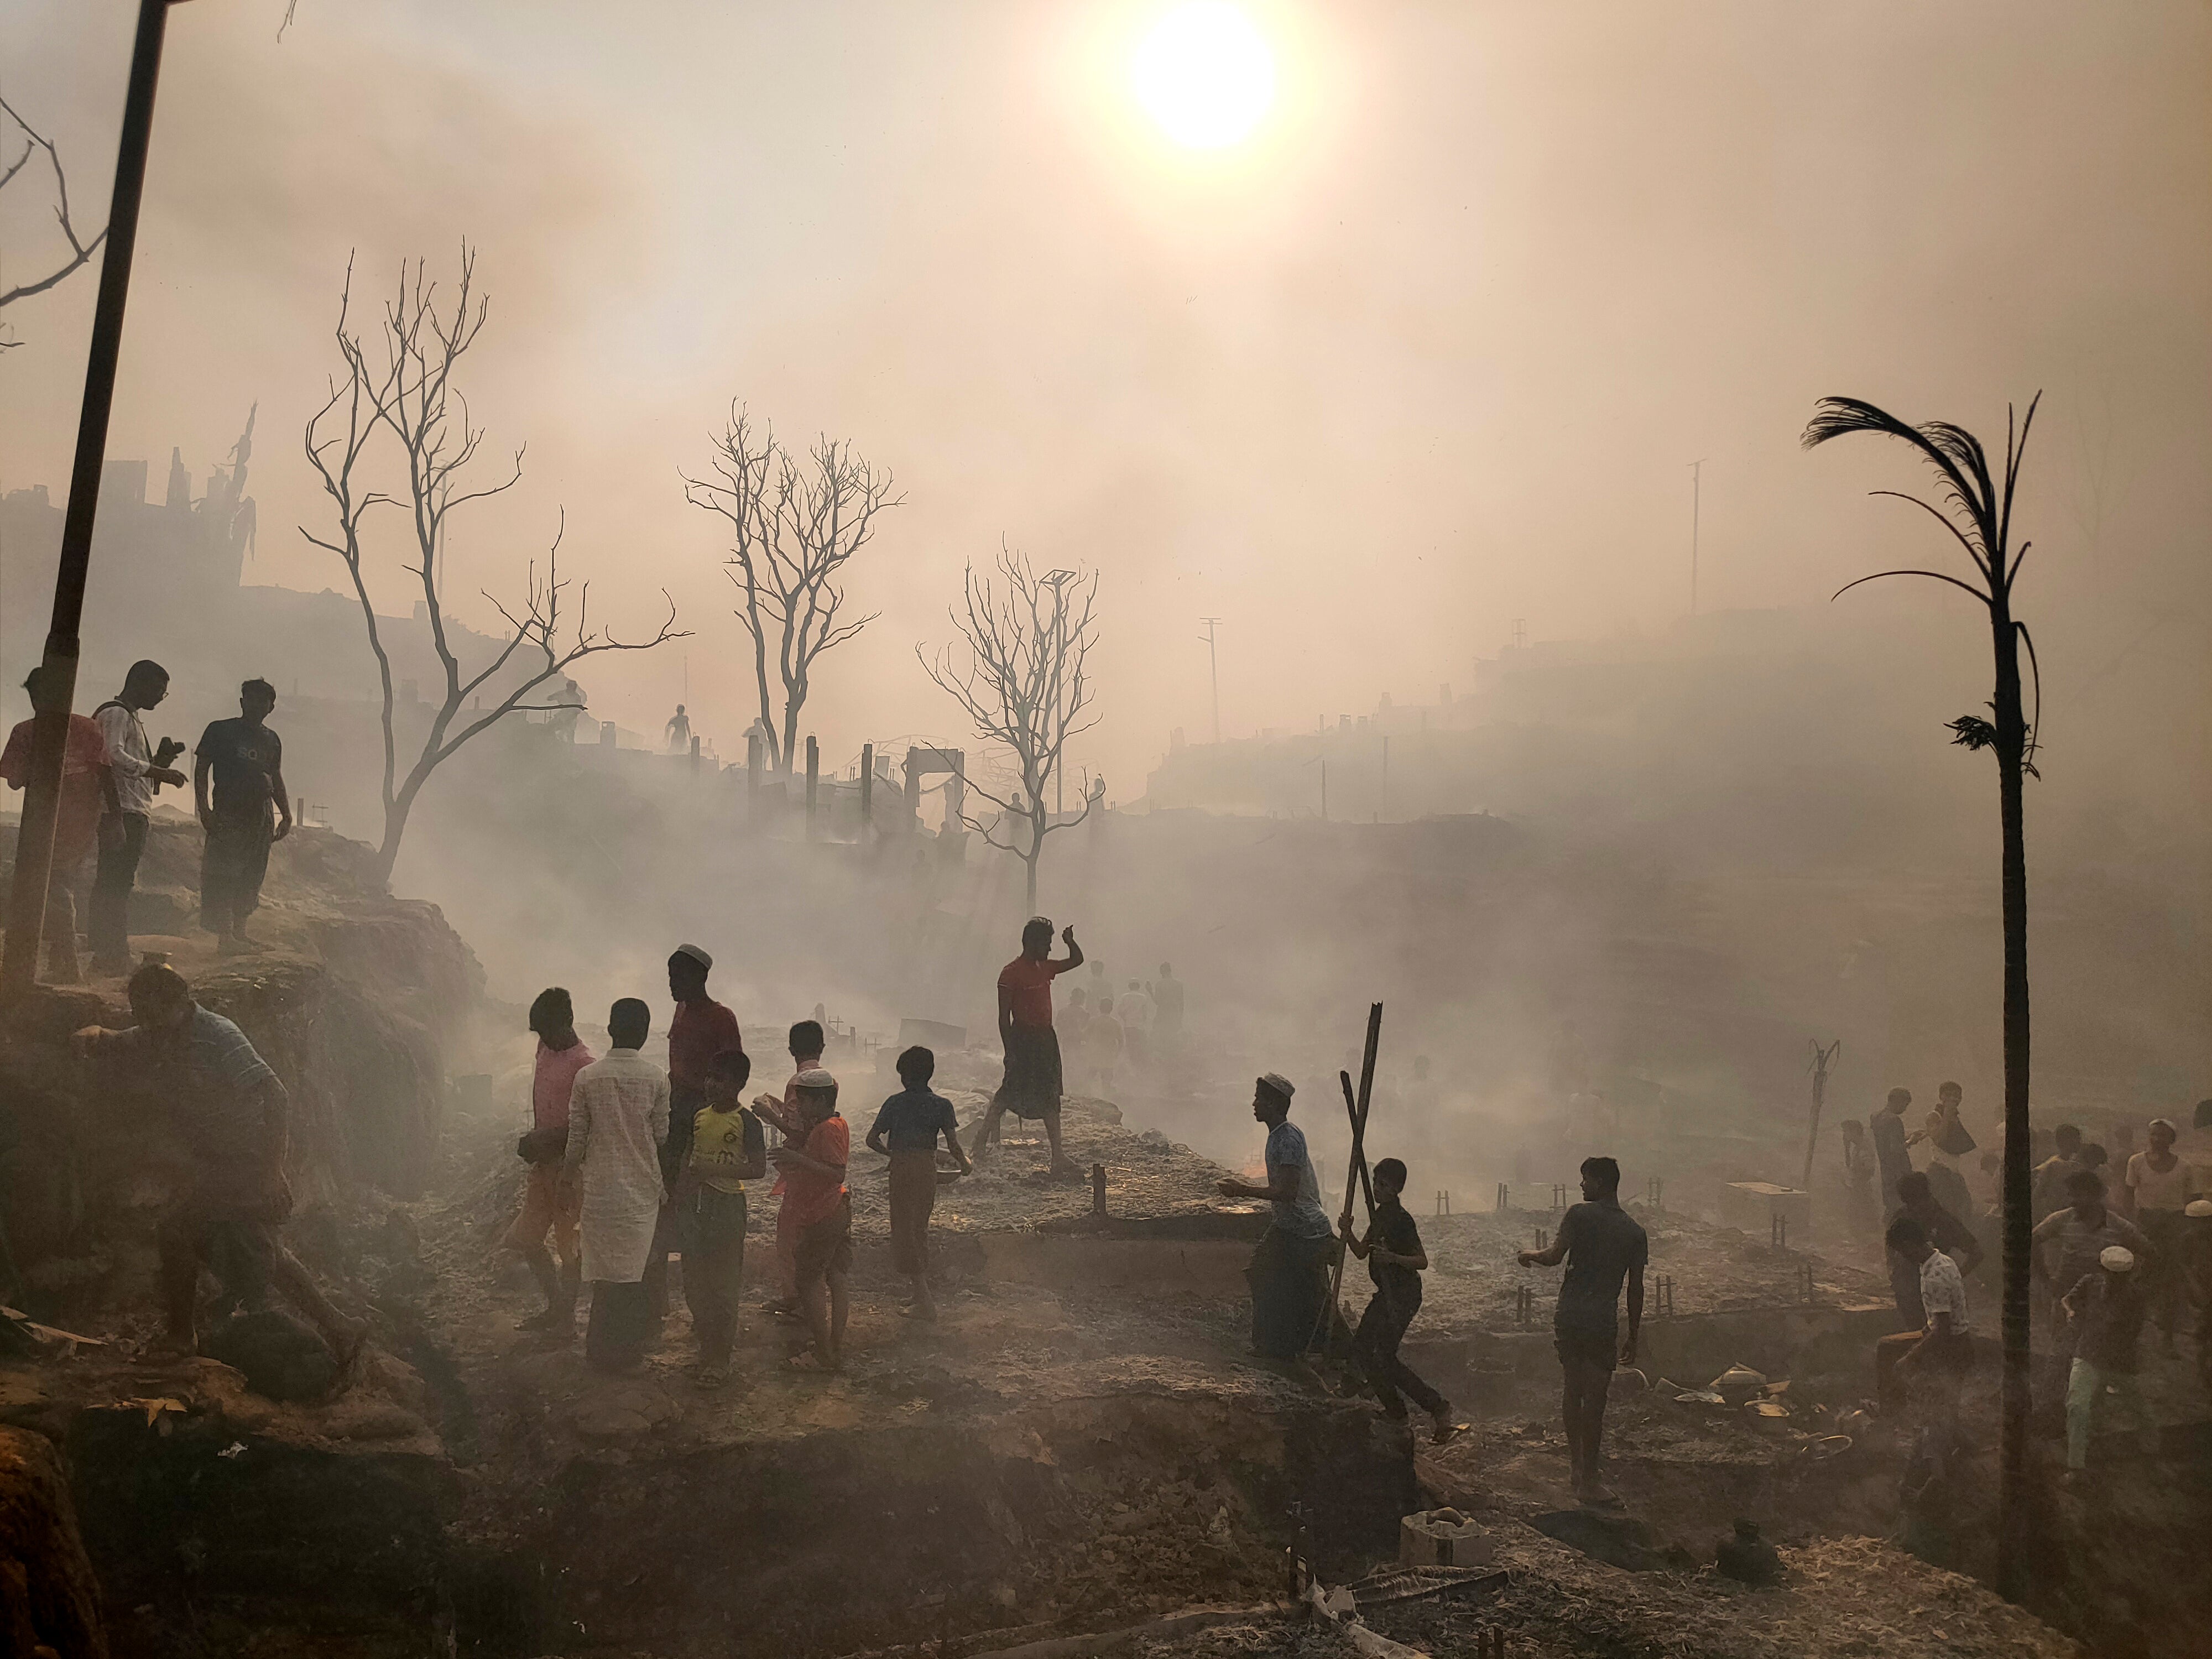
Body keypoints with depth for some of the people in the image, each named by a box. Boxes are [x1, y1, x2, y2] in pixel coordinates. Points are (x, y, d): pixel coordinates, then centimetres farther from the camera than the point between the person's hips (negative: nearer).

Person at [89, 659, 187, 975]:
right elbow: (114, 755, -23)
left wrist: (161, 758, 14)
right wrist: (156, 770, -24)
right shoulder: (115, 713, -6)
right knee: (114, 883, -11)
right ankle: (109, 956, -12)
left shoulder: (131, 717, 26)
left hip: (134, 815, 11)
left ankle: (113, 955, 16)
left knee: (121, 884, 11)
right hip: (121, 811, -11)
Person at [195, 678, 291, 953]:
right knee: (223, 874, -10)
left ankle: (239, 933, 13)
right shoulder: (220, 731, 2)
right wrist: (204, 809, -9)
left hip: (261, 815, 5)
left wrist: (286, 815, 16)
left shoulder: (272, 740, 17)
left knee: (251, 878, 6)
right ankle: (225, 935, -11)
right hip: (227, 812, -5)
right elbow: (201, 770, 0)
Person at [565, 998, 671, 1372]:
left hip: (602, 1188, 0)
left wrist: (572, 1166, 16)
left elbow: (577, 1135, -2)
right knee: (636, 1270, 11)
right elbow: (662, 1135, -1)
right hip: (644, 1187, 0)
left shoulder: (587, 1077, -8)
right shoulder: (656, 1078, -7)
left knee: (606, 1273, 8)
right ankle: (631, 1347, 17)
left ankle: (605, 1350, 15)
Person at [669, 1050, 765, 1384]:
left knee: (723, 1287, 0)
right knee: (694, 1282, 12)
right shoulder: (700, 1115, 8)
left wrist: (713, 1170, -25)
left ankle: (718, 1360, 7)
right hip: (694, 1203, 6)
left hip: (727, 1206, -6)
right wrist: (676, 1193, 14)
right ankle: (706, 1343, 29)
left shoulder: (747, 1122, -10)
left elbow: (759, 1168, -18)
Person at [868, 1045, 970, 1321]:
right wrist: (964, 1163, 13)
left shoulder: (895, 1103, -3)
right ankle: (923, 1293, 22)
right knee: (920, 1228, 17)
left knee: (905, 1231, 3)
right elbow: (953, 1144, -6)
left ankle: (925, 1301, -2)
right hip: (928, 1168, 3)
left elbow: (872, 1140, -1)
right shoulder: (941, 1104, 0)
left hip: (901, 1170, -3)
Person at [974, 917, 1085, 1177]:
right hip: (1022, 1038, -8)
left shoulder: (1045, 968, 11)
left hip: (1045, 1039, 8)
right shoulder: (1011, 973, -11)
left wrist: (1070, 942, 6)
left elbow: (1077, 960, 26)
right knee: (1011, 1093, -7)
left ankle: (1058, 1157, 12)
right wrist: (1009, 1051, -17)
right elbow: (1004, 1016, -13)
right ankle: (984, 1136, 6)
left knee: (1050, 1099, 7)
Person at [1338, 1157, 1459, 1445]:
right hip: (1387, 1293, 10)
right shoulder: (1379, 1215, 11)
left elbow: (1422, 1261, -18)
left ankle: (1437, 1407, -5)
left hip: (1403, 1294, -10)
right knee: (1361, 1347, 10)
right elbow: (1362, 1252, 13)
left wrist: (1393, 1258, -32)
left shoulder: (1402, 1220, -16)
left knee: (1384, 1354, -12)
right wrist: (1347, 1232, -4)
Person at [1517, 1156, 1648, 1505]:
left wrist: (1531, 1255, 8)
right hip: (1602, 1325, 0)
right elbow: (1636, 1289, 6)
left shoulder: (1580, 1215, -4)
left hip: (1568, 1319, 1)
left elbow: (1554, 1257, -14)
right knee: (1594, 1401, 5)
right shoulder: (1634, 1231, 4)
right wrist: (1633, 1337, 14)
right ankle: (1589, 1480, 9)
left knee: (1573, 1392, 15)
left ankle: (1577, 1469, 25)